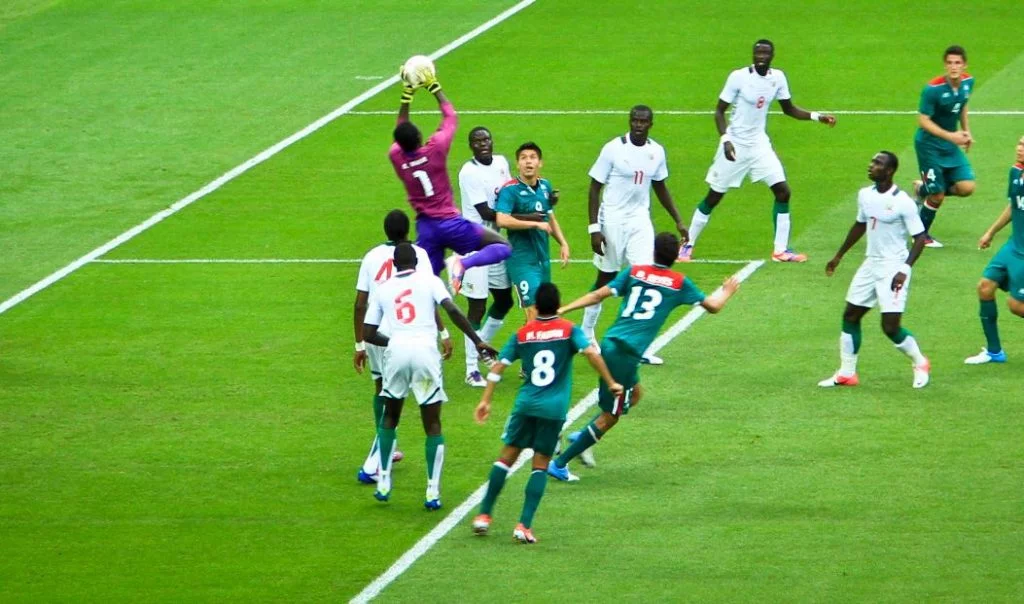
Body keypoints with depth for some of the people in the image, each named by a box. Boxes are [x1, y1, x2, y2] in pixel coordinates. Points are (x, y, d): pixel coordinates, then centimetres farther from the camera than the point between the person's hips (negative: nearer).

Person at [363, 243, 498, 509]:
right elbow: (452, 310, -7)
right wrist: (477, 341, -4)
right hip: (425, 352, -2)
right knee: (433, 425, 6)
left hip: (396, 351, 2)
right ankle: (433, 492, 1)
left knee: (389, 418, 23)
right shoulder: (429, 281, 9)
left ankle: (383, 484, 19)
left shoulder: (382, 289, 17)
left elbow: (368, 334, 17)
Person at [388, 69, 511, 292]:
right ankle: (464, 263, -25)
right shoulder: (435, 149, -15)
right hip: (450, 223, -4)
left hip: (425, 229, 4)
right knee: (502, 247, 1)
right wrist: (435, 88, 12)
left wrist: (407, 94, 18)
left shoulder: (396, 157, -5)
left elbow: (401, 128, 16)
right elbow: (450, 117, 2)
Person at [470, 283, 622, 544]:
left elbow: (499, 366, 4)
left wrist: (486, 400, 8)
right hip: (554, 408, -1)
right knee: (540, 465, 6)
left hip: (526, 404, 1)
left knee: (507, 456, 12)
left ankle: (484, 515, 12)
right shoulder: (568, 330, 0)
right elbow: (591, 352, -15)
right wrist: (610, 383, -9)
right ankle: (524, 525, -2)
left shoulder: (522, 334, 7)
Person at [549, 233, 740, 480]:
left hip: (610, 343, 6)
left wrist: (562, 310, 0)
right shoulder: (679, 283, 2)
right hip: (626, 353, -6)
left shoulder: (634, 272, 9)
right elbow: (713, 306, 13)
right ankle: (560, 464, 8)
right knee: (610, 416, 7)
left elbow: (598, 295, 0)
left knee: (635, 393, 30)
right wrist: (727, 292, 34)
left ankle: (582, 437, 22)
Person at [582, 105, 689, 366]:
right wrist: (594, 228, -13)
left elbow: (660, 187, 17)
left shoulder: (656, 152, 2)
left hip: (640, 221, 4)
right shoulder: (613, 149, -12)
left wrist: (678, 221, 16)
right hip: (613, 220, -4)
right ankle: (586, 334, 26)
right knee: (606, 277, 7)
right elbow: (595, 188, -8)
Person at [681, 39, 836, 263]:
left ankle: (781, 250, 4)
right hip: (736, 145, -4)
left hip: (759, 144, 4)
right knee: (714, 196, 2)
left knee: (782, 191, -5)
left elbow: (789, 109, 13)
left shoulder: (777, 78, -2)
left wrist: (816, 117, 0)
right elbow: (719, 111, -11)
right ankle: (688, 245, 16)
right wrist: (725, 139, -24)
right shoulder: (739, 77, -16)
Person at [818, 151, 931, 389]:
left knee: (890, 326, -10)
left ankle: (920, 364, 15)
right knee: (850, 315, 9)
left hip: (893, 268, -7)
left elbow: (920, 237, -14)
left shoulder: (902, 202, -18)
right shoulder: (865, 195, 4)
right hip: (871, 264, 7)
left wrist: (905, 269, -23)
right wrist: (839, 256, 26)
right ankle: (846, 373, 20)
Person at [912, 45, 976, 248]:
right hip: (929, 145, -6)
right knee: (937, 197, -3)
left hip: (951, 146, 6)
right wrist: (950, 136, -27)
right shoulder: (933, 89, -24)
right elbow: (923, 121, -21)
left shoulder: (968, 82, -5)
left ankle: (923, 189, 22)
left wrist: (966, 131, 6)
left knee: (966, 187, -5)